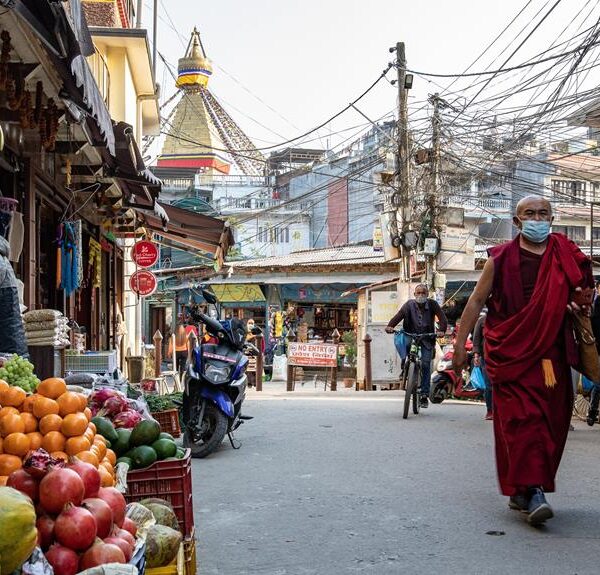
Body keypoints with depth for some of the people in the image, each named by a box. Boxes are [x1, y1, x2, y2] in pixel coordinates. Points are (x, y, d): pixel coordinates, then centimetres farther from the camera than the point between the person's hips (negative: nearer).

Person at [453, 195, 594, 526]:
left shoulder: (567, 258, 10)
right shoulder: (500, 259, 4)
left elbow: (584, 294, 22)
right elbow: (476, 301, 8)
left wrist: (582, 305, -3)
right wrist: (460, 344, 4)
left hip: (552, 355, 3)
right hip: (510, 354, -3)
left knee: (550, 421, 5)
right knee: (521, 417, -14)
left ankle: (520, 490, 18)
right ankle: (533, 491, -16)